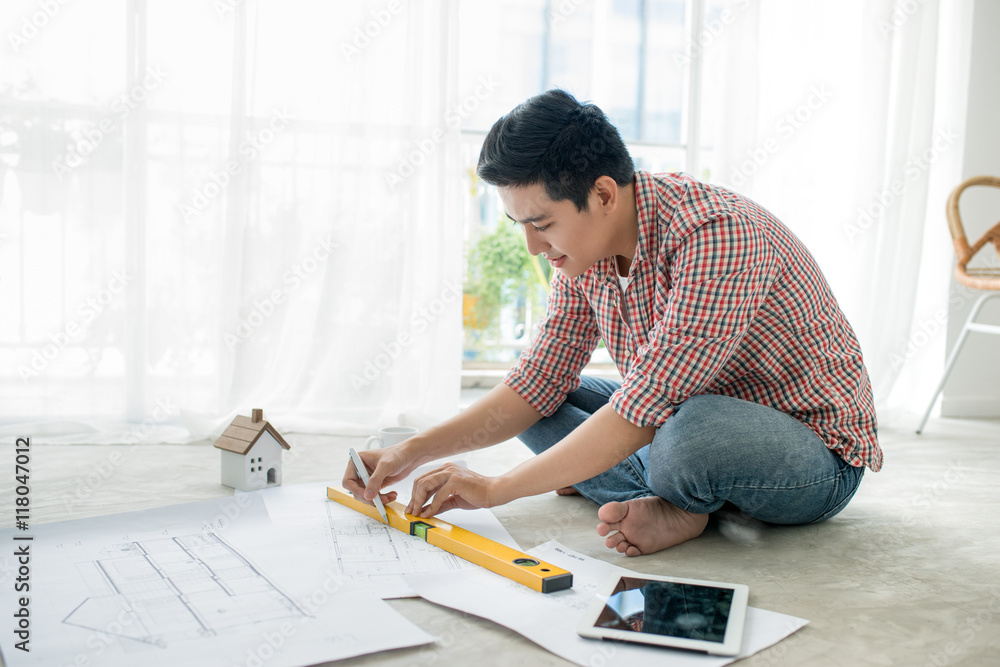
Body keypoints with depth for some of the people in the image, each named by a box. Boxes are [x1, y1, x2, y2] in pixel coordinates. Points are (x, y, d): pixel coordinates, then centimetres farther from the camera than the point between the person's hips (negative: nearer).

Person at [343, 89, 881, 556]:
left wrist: (494, 489, -28)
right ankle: (674, 503, -13)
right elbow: (536, 384, 2)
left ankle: (678, 499, -7)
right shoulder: (582, 248, -4)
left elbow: (646, 408, -34)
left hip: (816, 451, -8)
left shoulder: (715, 235, -31)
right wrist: (413, 453, -9)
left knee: (692, 432, -40)